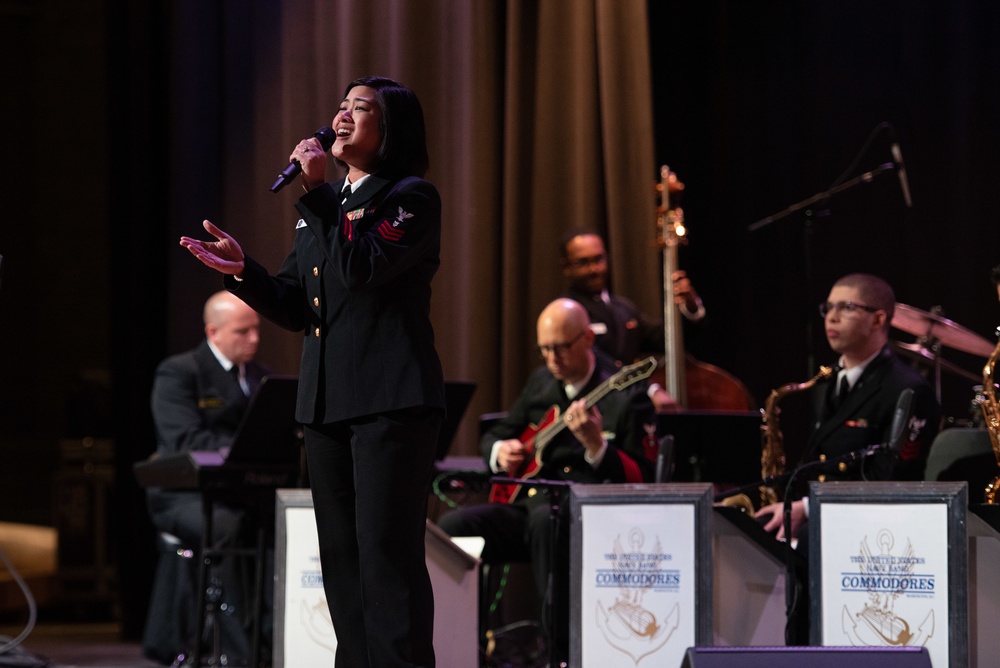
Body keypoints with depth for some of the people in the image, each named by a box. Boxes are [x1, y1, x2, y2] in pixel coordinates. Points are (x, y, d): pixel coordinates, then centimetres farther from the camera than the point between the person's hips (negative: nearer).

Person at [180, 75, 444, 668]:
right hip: (327, 400, 8)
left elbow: (360, 268, -19)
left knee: (387, 551, -13)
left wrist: (316, 192, -16)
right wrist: (242, 269, 0)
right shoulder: (326, 204, 21)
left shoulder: (411, 197, -3)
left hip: (390, 398, -8)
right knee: (341, 556, 9)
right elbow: (295, 308, 17)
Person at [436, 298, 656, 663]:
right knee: (452, 524, -21)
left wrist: (596, 445, -25)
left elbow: (641, 481, -9)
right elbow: (493, 436, 28)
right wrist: (500, 451, 4)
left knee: (547, 519, -41)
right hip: (525, 504, 6)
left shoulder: (626, 395, -4)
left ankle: (562, 645, -35)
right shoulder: (541, 382, 16)